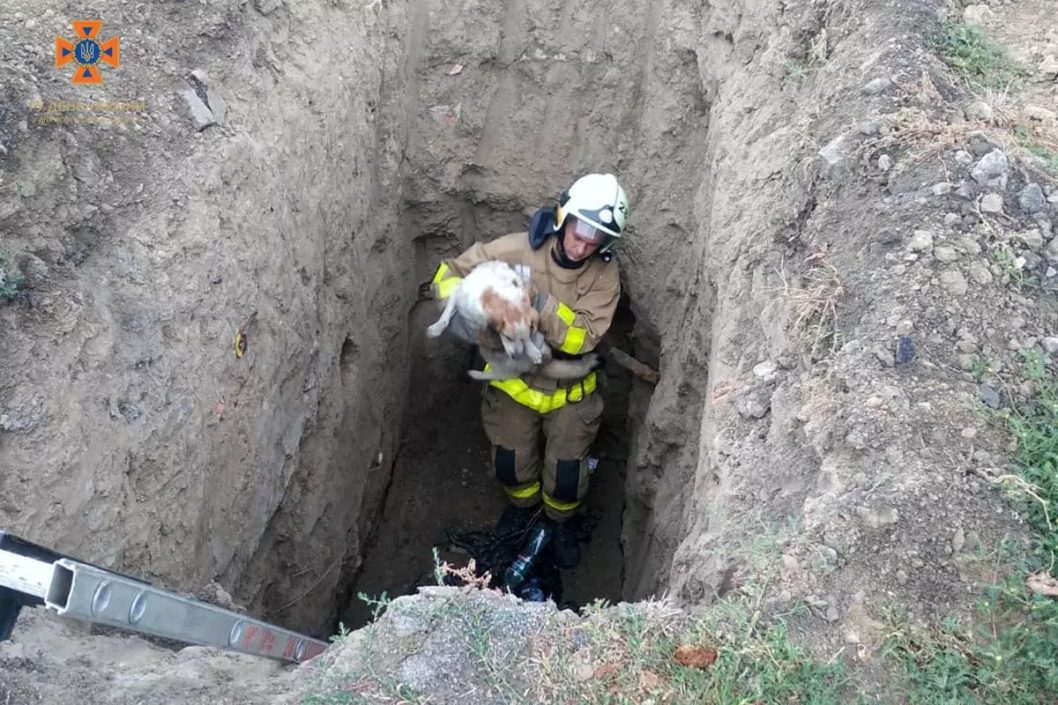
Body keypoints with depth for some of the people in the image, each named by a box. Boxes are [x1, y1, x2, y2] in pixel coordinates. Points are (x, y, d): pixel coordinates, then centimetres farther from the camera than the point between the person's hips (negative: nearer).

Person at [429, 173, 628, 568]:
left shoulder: (604, 275, -19)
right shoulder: (518, 250, -21)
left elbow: (582, 339, -29)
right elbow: (448, 275, -16)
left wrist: (542, 305, -43)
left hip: (569, 390, 0)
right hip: (514, 381, 1)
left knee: (566, 473, 5)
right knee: (510, 463, 14)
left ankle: (562, 521, 40)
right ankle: (523, 504, 50)